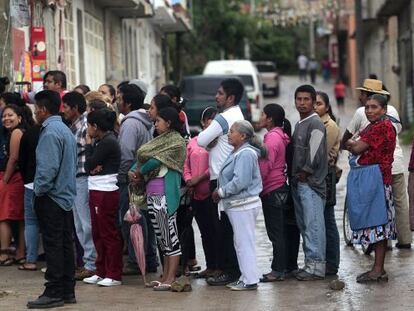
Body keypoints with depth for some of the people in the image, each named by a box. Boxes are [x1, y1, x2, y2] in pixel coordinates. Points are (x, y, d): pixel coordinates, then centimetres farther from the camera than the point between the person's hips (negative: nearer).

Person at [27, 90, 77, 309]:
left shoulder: (50, 133, -17)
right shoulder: (65, 130, 14)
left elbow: (49, 167, -23)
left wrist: (39, 190, -11)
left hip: (51, 198, -10)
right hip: (66, 196, 10)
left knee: (53, 246, -6)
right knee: (65, 244, 11)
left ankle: (54, 293, -4)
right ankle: (67, 290, 15)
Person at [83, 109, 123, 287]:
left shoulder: (108, 142, -15)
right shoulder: (101, 142, 15)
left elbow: (89, 165, -14)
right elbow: (88, 167, 12)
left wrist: (88, 144, -2)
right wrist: (94, 167, -10)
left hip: (106, 192, -10)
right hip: (97, 191, 10)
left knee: (109, 234, -5)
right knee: (98, 234, 13)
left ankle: (114, 275, -1)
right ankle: (102, 272, 20)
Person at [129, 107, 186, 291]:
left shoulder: (176, 142, -7)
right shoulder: (160, 140, 19)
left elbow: (157, 160, -13)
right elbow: (142, 156, 15)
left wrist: (139, 172, 0)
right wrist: (133, 172, -3)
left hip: (165, 193, -9)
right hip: (152, 192, 9)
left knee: (169, 235, -7)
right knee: (161, 236, 11)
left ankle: (171, 278, -6)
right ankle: (166, 276, 15)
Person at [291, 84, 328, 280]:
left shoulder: (315, 124, -10)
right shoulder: (299, 125, 19)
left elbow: (315, 154, -16)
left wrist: (304, 173, -9)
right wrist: (295, 177, 14)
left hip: (311, 183, -10)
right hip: (298, 183, 10)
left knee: (313, 225, -9)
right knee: (303, 225, 12)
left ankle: (316, 265, -7)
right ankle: (309, 263, 17)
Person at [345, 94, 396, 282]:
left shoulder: (383, 126, -14)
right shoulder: (372, 126, 19)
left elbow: (357, 148, -16)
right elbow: (355, 148, 15)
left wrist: (352, 143, 5)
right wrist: (356, 143, -6)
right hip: (368, 180, 10)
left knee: (378, 224, -8)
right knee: (377, 225, 11)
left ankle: (378, 270, -7)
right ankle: (378, 269, 14)